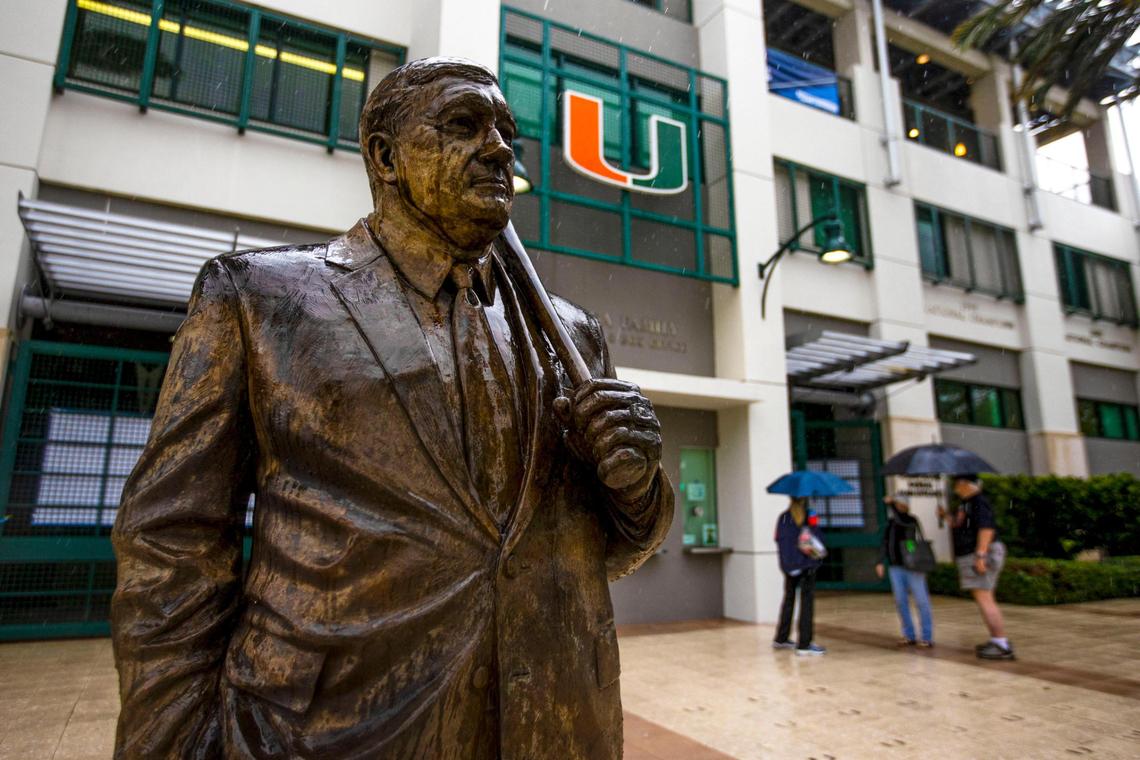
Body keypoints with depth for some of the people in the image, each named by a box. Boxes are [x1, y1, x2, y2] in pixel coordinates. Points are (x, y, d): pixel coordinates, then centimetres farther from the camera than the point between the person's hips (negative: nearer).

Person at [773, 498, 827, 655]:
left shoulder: (783, 517, 4)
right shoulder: (810, 516, -8)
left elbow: (778, 540, 4)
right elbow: (818, 540, -11)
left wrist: (786, 560, 9)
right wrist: (816, 553, 2)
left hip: (788, 565, 5)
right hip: (807, 564, -5)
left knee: (789, 599, 16)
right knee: (807, 602, 0)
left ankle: (781, 639, 24)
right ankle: (804, 644, 0)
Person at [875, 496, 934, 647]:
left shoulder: (911, 520, -4)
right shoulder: (890, 522, 10)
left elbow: (901, 520, -26)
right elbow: (886, 543, 12)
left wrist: (891, 503, -20)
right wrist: (881, 562, 4)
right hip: (895, 567, 5)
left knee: (921, 601, -1)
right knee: (901, 601, 5)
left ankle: (927, 638, 4)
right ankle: (909, 636, 13)